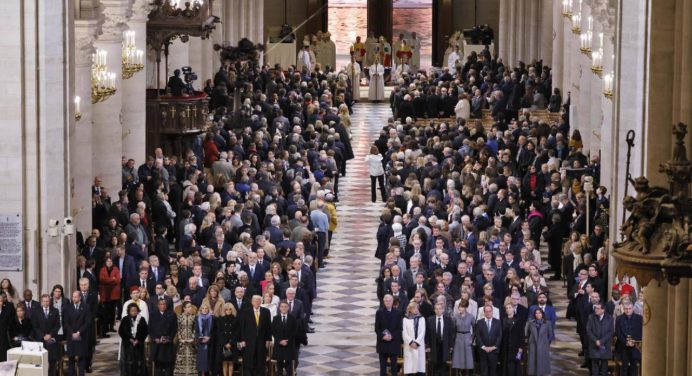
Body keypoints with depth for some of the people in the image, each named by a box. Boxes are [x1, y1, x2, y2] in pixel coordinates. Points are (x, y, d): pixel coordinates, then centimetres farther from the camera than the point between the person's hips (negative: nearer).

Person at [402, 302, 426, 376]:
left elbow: (422, 332, 2)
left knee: (420, 364, -3)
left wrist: (416, 342, -9)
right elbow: (404, 333, 0)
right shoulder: (405, 319, 6)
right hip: (409, 346, -1)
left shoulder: (422, 319, 10)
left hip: (419, 345, 1)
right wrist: (411, 342, -12)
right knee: (410, 367, -4)